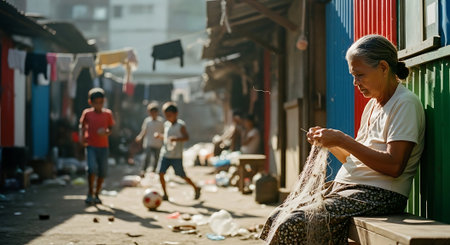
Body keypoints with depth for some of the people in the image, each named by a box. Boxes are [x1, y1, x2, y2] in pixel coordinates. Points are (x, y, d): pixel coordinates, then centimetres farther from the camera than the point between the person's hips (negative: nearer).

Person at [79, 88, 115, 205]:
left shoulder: (107, 113, 3)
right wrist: (82, 136, -2)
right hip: (91, 146, -2)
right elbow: (82, 125, 13)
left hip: (103, 146, 2)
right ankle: (90, 194, -3)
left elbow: (111, 127, 9)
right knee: (92, 169, -18)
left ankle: (96, 194, 22)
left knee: (102, 172, 4)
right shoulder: (87, 113, 0)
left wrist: (107, 132, -12)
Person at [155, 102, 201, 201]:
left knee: (182, 175, 1)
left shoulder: (181, 125, -9)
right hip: (165, 154, 6)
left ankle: (196, 188, 24)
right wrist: (160, 136, 5)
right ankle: (165, 194, 4)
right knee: (161, 173, -7)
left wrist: (176, 139, -34)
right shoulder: (166, 124, 10)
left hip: (176, 156, -5)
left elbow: (186, 137, -19)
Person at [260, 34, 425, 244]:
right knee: (277, 219, -7)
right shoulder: (373, 104, 20)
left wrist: (343, 140, -17)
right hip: (343, 187, 9)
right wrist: (329, 144, 3)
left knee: (292, 227, -24)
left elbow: (394, 166, -20)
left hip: (378, 195, -9)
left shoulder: (405, 103, -9)